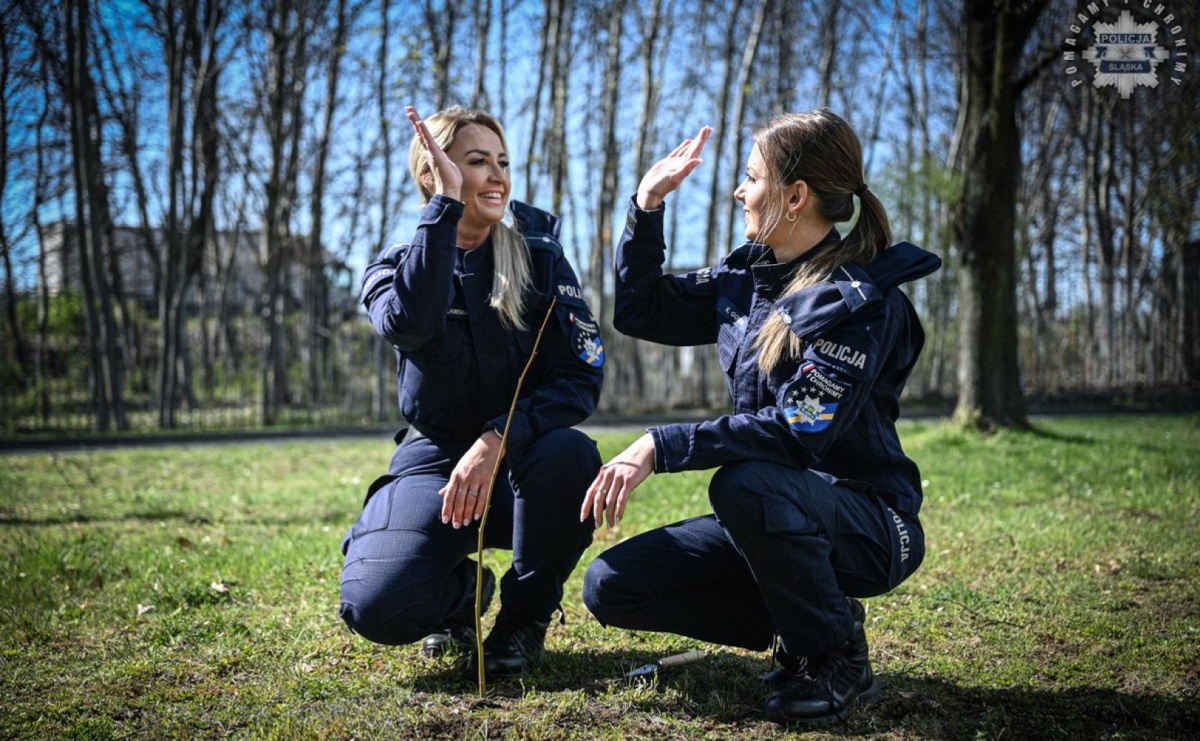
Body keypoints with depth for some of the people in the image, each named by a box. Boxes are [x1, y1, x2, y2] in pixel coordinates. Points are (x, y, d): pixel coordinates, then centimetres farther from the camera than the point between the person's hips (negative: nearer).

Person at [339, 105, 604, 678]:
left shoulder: (539, 258, -1)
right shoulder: (395, 267, -1)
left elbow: (581, 378, -12)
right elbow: (409, 324, -28)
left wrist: (497, 440, -27)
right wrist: (446, 204, -27)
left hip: (521, 459, 1)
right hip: (435, 458, 0)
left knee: (570, 455, -36)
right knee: (376, 608, -26)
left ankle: (526, 614, -6)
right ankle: (462, 591, 13)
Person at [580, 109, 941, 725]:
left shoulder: (860, 300, -18)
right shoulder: (746, 275, 5)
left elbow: (799, 433, -28)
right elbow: (641, 312, 14)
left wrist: (661, 447, -30)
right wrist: (647, 205, 3)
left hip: (868, 525, -7)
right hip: (776, 515, 7)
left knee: (745, 484, -39)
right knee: (610, 586, -6)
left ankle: (835, 658, -12)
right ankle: (806, 622, 5)